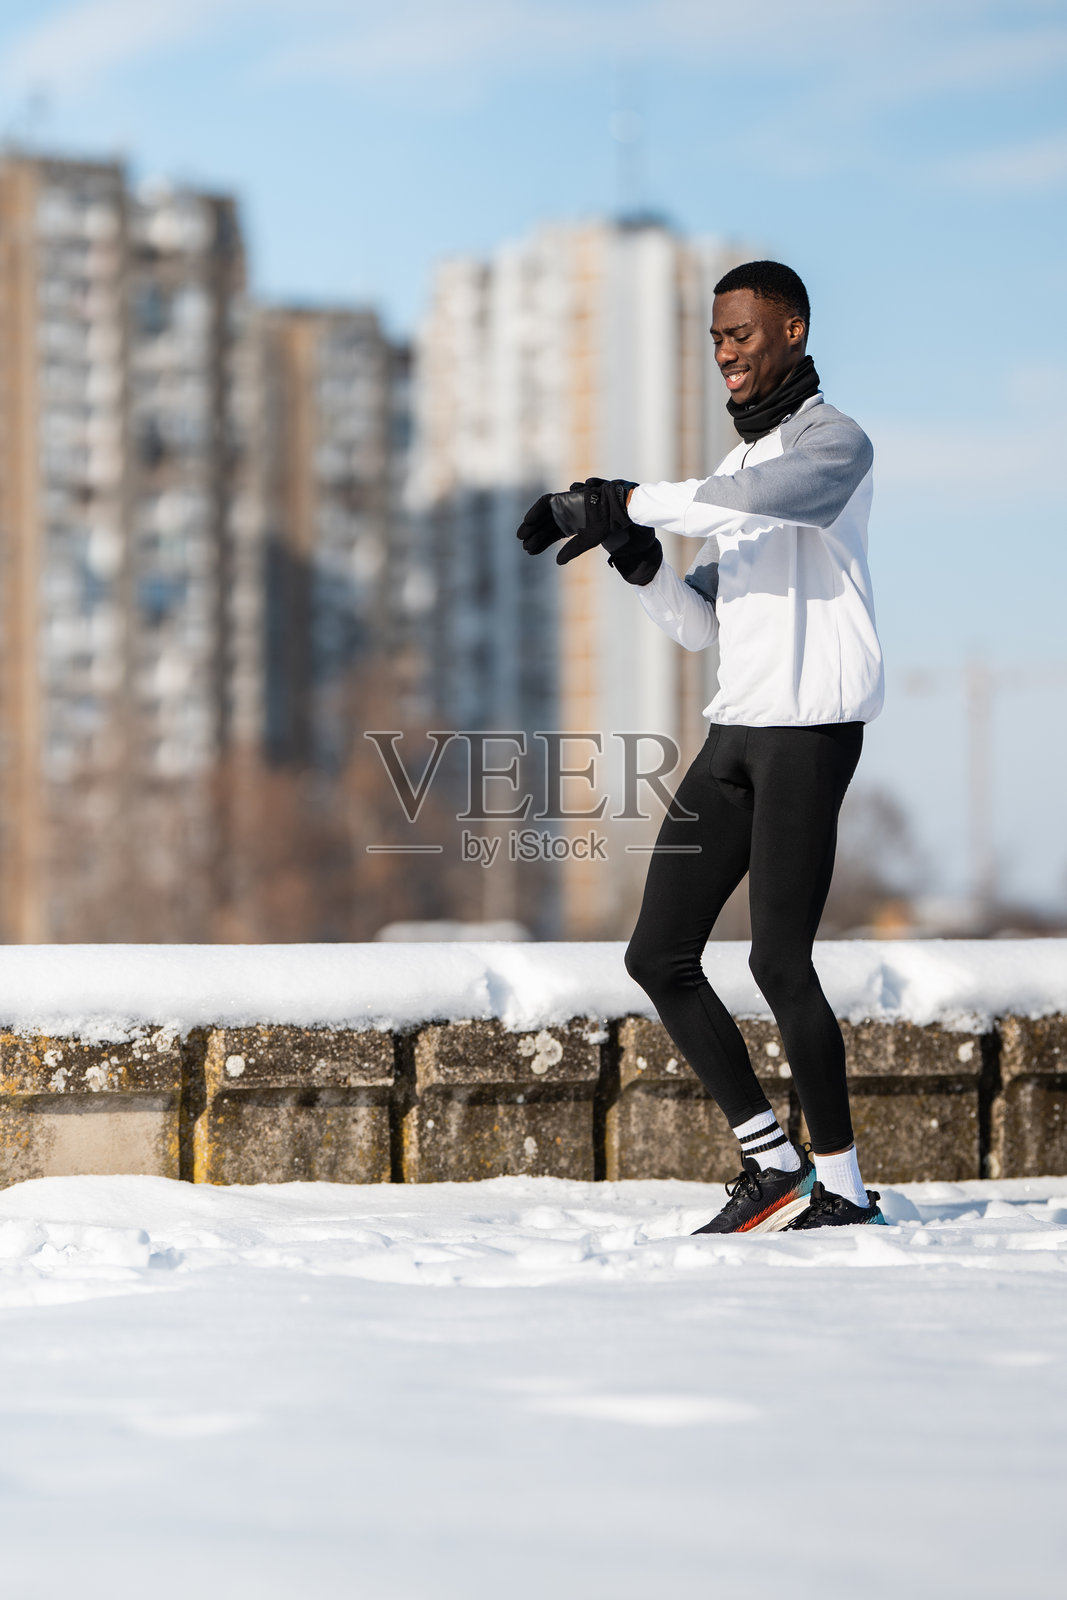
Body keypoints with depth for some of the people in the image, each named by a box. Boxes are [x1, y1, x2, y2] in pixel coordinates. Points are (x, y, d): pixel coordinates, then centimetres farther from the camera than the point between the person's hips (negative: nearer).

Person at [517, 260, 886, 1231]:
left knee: (779, 960, -12)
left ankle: (842, 1187, -2)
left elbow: (765, 500, -26)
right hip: (738, 728, 9)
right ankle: (772, 1164, 7)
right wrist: (640, 561, 1)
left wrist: (623, 501, -23)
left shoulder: (834, 443, -3)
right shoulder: (736, 470, 23)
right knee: (659, 957, 2)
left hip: (812, 723, -9)